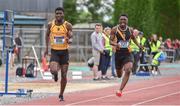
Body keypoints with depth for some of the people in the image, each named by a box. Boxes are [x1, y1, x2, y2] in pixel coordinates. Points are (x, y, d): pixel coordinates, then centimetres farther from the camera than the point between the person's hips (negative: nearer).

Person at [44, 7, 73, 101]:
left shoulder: (67, 25, -6)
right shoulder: (51, 25, 0)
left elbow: (71, 37, -11)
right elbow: (47, 35, 16)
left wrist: (69, 40, -35)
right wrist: (47, 48, 14)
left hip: (64, 52, 0)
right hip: (54, 51, 0)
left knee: (64, 75, 3)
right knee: (53, 70, -23)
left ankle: (61, 94, 21)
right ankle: (55, 74, 16)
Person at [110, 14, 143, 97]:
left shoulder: (130, 30, 1)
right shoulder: (114, 30, -6)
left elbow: (133, 38, 21)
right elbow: (110, 41, -7)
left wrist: (138, 45, 8)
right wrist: (116, 44, -27)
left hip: (127, 54, 0)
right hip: (118, 53, 0)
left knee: (128, 71, -25)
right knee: (119, 75, 14)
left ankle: (120, 90, -23)